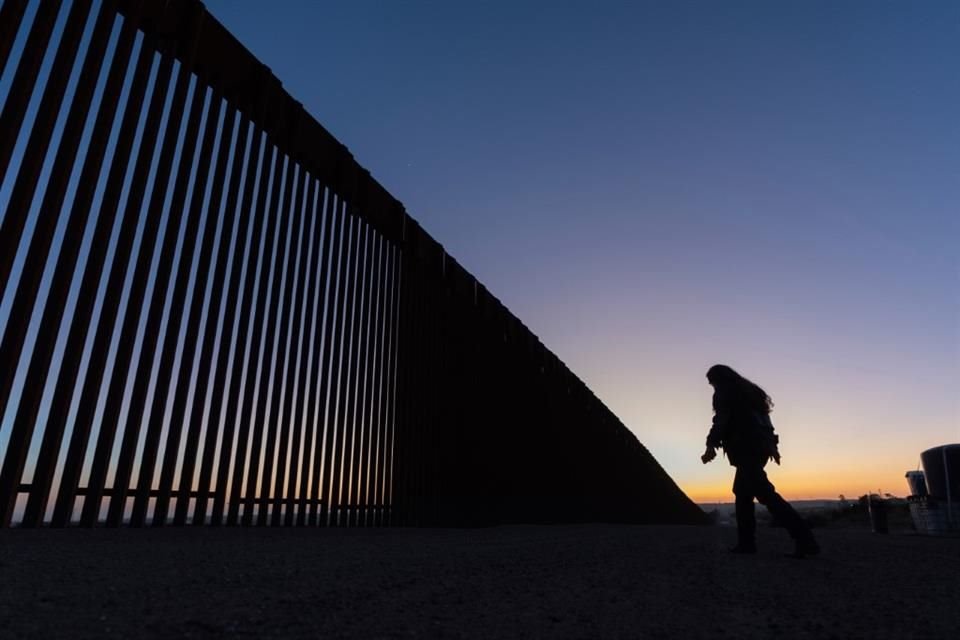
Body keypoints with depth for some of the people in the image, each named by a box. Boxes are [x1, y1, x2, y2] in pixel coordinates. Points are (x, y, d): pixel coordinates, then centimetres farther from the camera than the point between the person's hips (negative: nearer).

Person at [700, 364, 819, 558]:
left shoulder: (724, 392, 0)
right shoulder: (748, 390, 25)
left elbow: (721, 420, -14)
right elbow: (763, 419, 22)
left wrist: (711, 446, -17)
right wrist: (772, 445, 20)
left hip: (746, 449, -9)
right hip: (759, 446, 9)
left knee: (766, 494, -14)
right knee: (742, 492, 14)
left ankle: (804, 539, -23)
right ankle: (746, 542, 11)